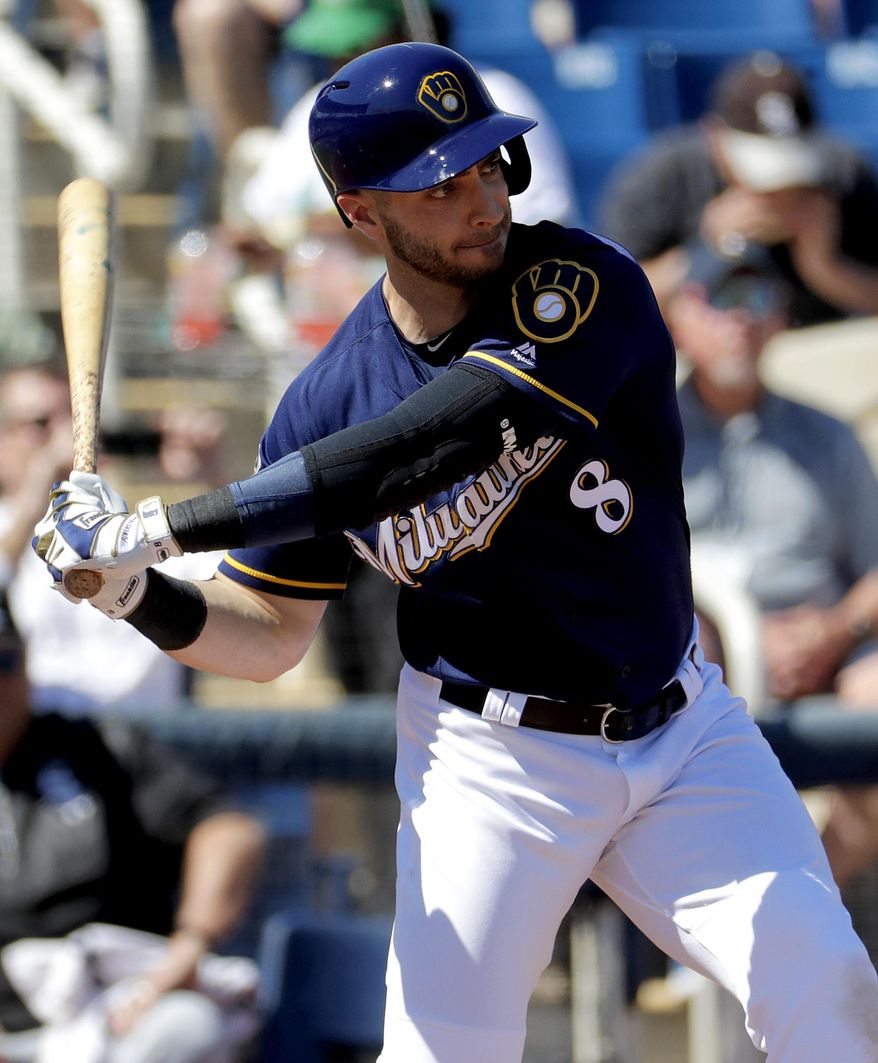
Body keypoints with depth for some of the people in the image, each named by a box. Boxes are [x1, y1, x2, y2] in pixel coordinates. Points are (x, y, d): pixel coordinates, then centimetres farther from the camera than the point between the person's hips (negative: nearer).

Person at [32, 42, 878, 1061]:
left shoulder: (583, 289, -15)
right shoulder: (327, 402, -7)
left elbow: (421, 450, -29)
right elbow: (270, 633, 3)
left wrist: (157, 525, -29)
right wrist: (139, 595, -20)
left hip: (683, 728, 0)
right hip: (491, 758, 0)